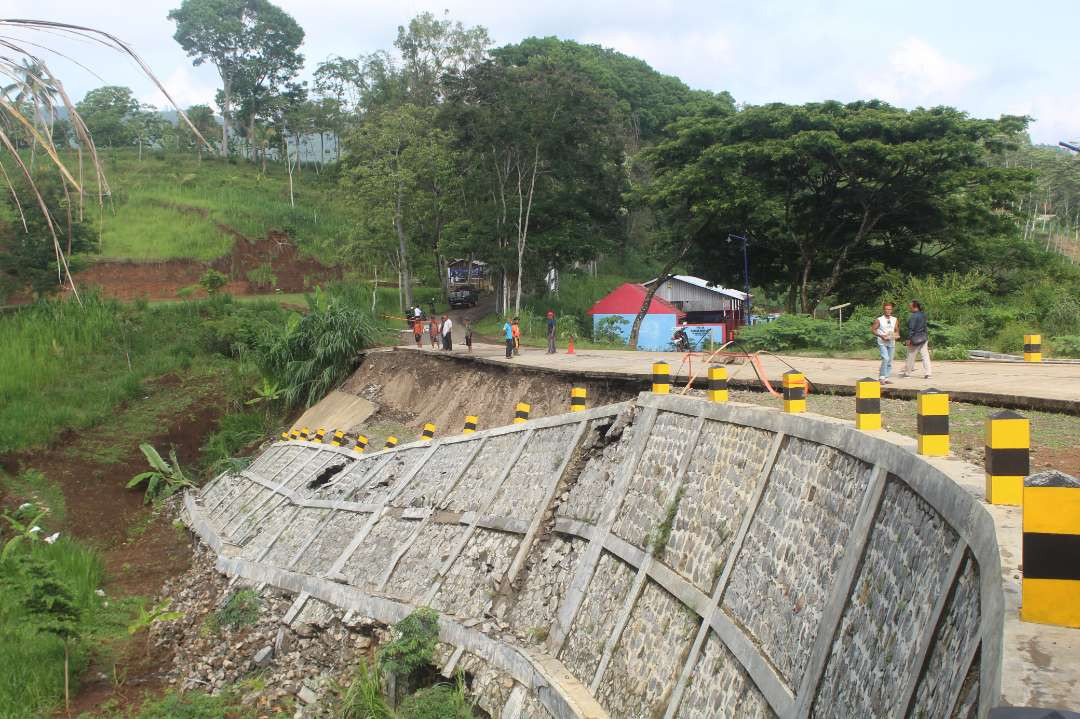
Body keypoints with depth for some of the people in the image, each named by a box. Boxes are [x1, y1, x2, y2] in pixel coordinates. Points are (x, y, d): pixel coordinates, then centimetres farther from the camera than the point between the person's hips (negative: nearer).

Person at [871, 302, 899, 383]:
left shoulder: (894, 320, 10)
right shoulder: (879, 320, -4)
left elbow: (897, 330, 18)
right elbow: (873, 329, -4)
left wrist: (896, 335, -4)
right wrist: (881, 336, -16)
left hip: (891, 342, 5)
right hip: (882, 342, -5)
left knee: (890, 361, 5)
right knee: (885, 359, -21)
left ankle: (886, 378, 14)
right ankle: (881, 377, -13)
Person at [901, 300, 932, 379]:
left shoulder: (913, 316, -17)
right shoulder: (923, 315, 7)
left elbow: (911, 329, -17)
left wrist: (909, 339, -16)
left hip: (915, 339, -7)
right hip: (924, 337, 7)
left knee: (911, 356, 6)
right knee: (925, 356, 4)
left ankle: (907, 372, 17)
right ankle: (927, 373, 1)